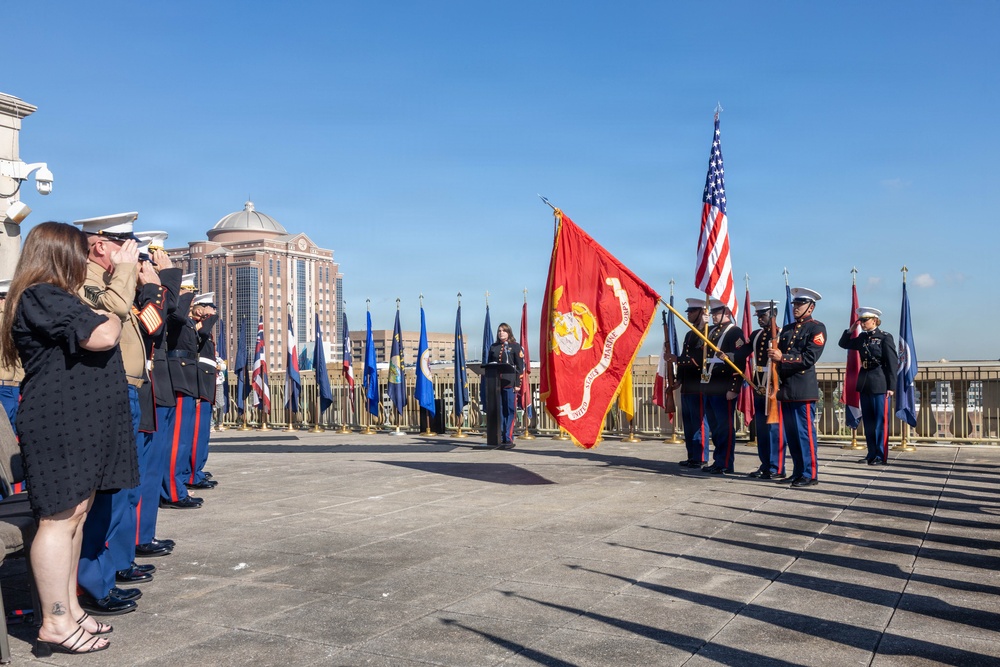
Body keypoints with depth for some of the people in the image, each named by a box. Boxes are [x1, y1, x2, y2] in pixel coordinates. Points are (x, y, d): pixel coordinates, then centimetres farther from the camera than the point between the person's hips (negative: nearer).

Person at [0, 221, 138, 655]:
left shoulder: (53, 299, 19)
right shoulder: (42, 297, -14)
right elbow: (103, 336, -23)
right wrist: (114, 315, -2)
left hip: (79, 421, 11)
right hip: (58, 423, -11)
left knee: (76, 513, 13)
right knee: (60, 517, -7)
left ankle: (69, 608, 21)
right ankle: (55, 625, -1)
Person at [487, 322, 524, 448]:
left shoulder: (515, 347, 4)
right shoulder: (493, 347, 16)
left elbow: (520, 367, 0)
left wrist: (517, 384, -8)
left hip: (509, 383, -4)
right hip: (495, 383, 4)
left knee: (510, 411, -2)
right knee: (498, 411, 4)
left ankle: (509, 439, 0)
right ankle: (499, 438, 8)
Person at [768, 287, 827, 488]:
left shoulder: (817, 328, -3)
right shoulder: (787, 329, 19)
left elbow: (809, 358, -14)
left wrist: (782, 357, -19)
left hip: (804, 390, -7)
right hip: (785, 388, 7)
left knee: (805, 432, -5)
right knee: (791, 433, 10)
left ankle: (810, 474, 1)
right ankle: (798, 472, 18)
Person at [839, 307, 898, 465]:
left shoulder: (885, 338, -7)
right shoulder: (862, 338, 11)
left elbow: (893, 363, -9)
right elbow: (844, 344, 23)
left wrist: (891, 386, -13)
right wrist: (850, 330, 6)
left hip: (880, 385, -7)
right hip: (865, 384, 7)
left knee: (881, 421, -1)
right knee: (868, 421, 10)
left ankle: (881, 455, 4)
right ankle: (872, 454, 17)